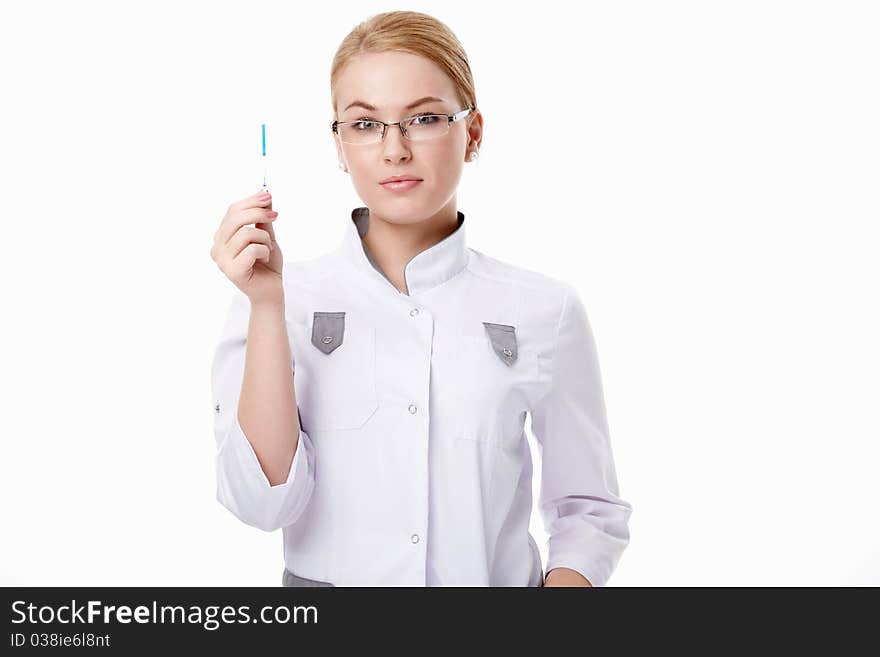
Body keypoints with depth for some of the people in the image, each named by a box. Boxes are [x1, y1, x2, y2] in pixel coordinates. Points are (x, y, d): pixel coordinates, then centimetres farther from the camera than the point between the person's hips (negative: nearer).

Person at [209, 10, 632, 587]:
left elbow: (589, 510, 6)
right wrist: (268, 307, -14)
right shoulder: (285, 299, 1)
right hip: (327, 576, 0)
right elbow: (263, 501, -9)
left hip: (497, 577, 1)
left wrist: (565, 579, -12)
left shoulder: (544, 311, -1)